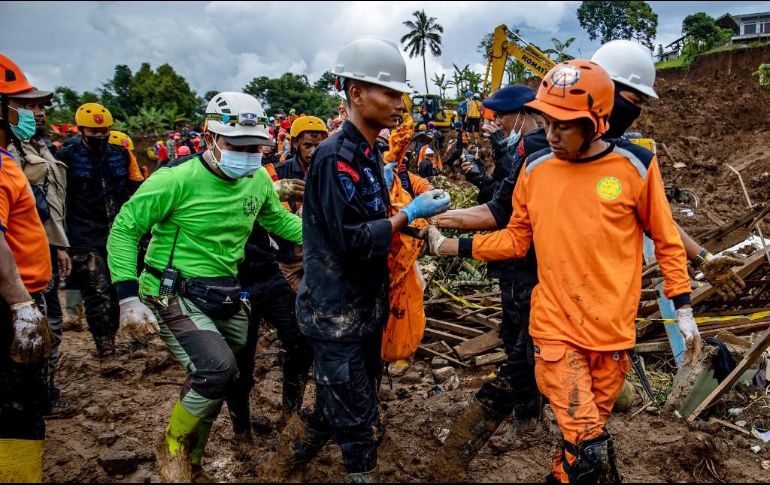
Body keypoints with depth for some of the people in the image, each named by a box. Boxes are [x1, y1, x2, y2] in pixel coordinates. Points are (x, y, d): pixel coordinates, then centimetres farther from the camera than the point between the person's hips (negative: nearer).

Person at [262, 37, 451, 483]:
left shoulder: (368, 154, 9)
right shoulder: (336, 156, -20)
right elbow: (353, 240, -24)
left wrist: (416, 221, 6)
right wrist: (411, 213, -16)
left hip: (365, 307, 9)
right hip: (337, 312, -9)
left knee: (336, 410, 21)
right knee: (359, 423, 1)